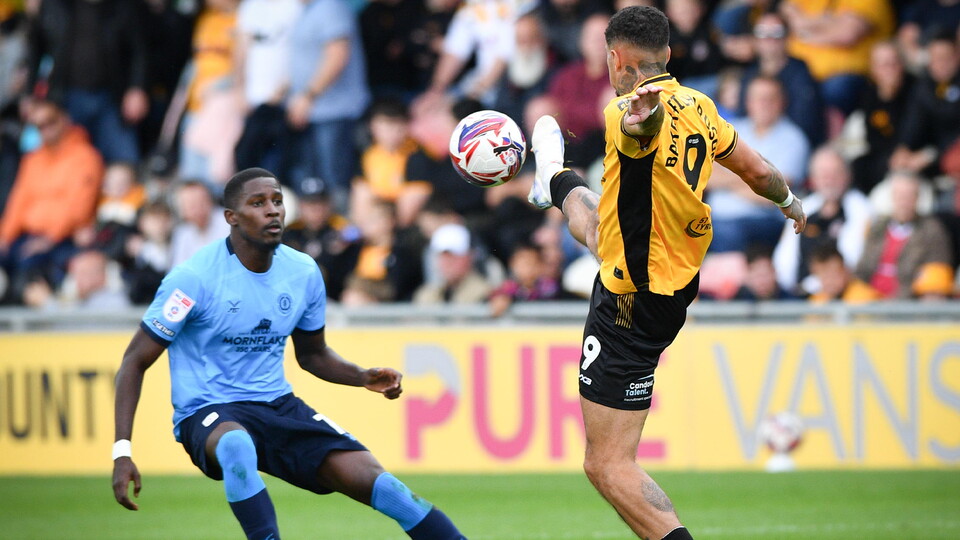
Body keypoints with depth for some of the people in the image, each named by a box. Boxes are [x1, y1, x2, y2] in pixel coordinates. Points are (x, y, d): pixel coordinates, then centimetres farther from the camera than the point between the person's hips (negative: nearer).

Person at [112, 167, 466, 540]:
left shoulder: (304, 272, 3)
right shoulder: (194, 277, -13)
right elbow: (136, 360, -8)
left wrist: (364, 377, 0)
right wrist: (122, 451, -17)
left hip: (279, 407, 5)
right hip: (208, 412, -5)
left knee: (370, 477, -14)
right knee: (237, 445, -42)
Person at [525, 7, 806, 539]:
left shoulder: (629, 114, -28)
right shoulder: (698, 106, -3)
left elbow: (647, 118, -53)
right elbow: (757, 168, 10)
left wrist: (640, 114, -77)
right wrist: (789, 201, 31)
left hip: (633, 308, -9)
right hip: (678, 277, 9)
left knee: (607, 465, -9)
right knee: (586, 205, 40)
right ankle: (554, 183, 76)